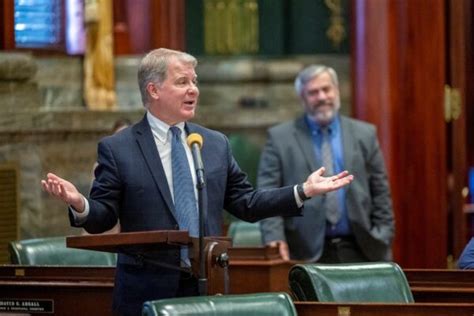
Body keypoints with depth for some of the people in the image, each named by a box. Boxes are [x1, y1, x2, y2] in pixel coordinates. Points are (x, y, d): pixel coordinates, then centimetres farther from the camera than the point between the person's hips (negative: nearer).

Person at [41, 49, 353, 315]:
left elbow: (246, 203, 13)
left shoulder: (216, 144, 12)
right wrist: (79, 204, -25)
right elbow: (102, 218, -3)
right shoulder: (117, 148, -1)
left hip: (209, 288, 4)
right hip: (148, 291, -4)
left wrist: (304, 191, 6)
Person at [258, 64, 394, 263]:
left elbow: (380, 193, 12)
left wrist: (383, 241, 4)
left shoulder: (364, 134, 11)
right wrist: (274, 238, -12)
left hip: (358, 251, 2)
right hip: (307, 251, -2)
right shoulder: (280, 138, 5)